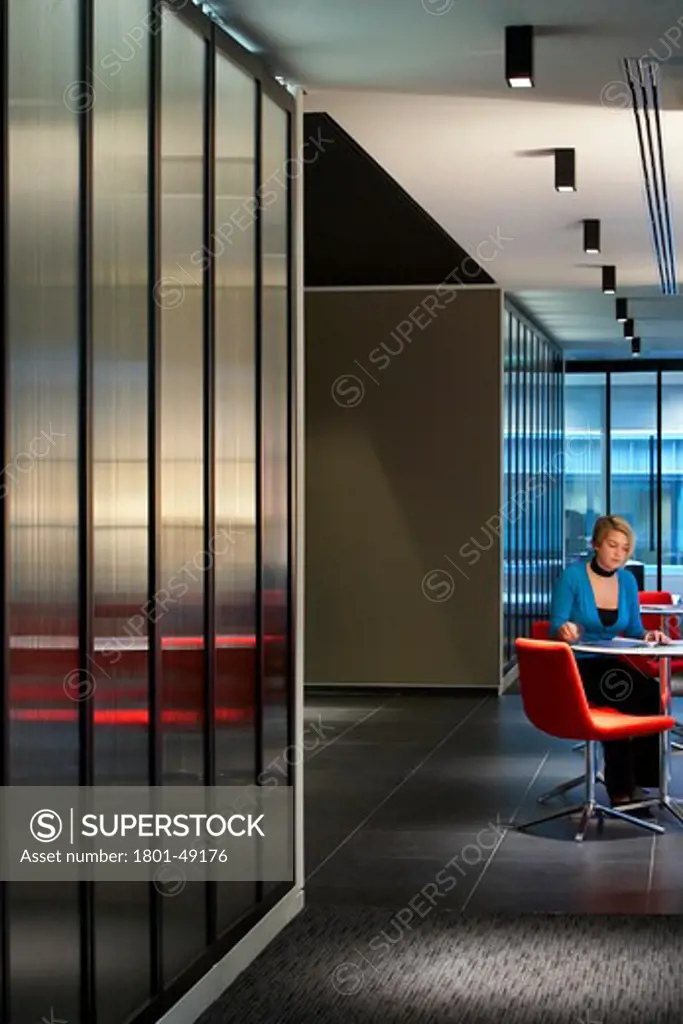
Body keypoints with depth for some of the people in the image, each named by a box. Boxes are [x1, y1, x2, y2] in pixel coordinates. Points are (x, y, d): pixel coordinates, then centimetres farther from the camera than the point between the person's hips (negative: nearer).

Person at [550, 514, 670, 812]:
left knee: (651, 691, -25)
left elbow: (633, 630, 9)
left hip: (611, 664, 5)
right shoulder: (573, 576, -9)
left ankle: (626, 786, -18)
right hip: (575, 666, -5)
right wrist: (564, 629, -35)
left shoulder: (627, 580, 7)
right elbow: (555, 626, -12)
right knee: (629, 693, -31)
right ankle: (623, 787, -17)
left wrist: (647, 636, -13)